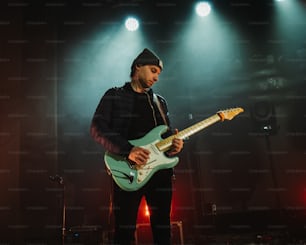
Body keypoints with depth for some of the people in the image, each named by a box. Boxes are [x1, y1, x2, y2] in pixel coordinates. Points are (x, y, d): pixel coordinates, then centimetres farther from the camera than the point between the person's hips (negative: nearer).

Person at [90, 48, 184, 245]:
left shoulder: (160, 102, 20)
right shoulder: (114, 96, 4)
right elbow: (97, 128, -8)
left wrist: (175, 143, -5)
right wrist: (128, 150, -21)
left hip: (160, 170, 5)